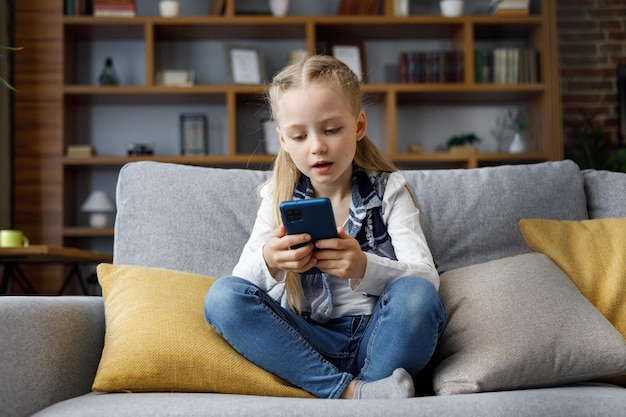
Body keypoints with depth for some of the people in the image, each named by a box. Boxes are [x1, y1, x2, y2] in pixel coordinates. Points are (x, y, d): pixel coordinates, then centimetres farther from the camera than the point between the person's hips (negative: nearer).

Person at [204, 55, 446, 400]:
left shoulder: (388, 189, 1)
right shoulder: (278, 196, 7)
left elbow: (426, 276, -11)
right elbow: (242, 281, -4)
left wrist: (365, 268, -32)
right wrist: (267, 262, -28)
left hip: (378, 337, -2)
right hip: (306, 341, 2)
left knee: (416, 294, -33)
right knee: (222, 296, -23)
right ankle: (350, 392, -27)